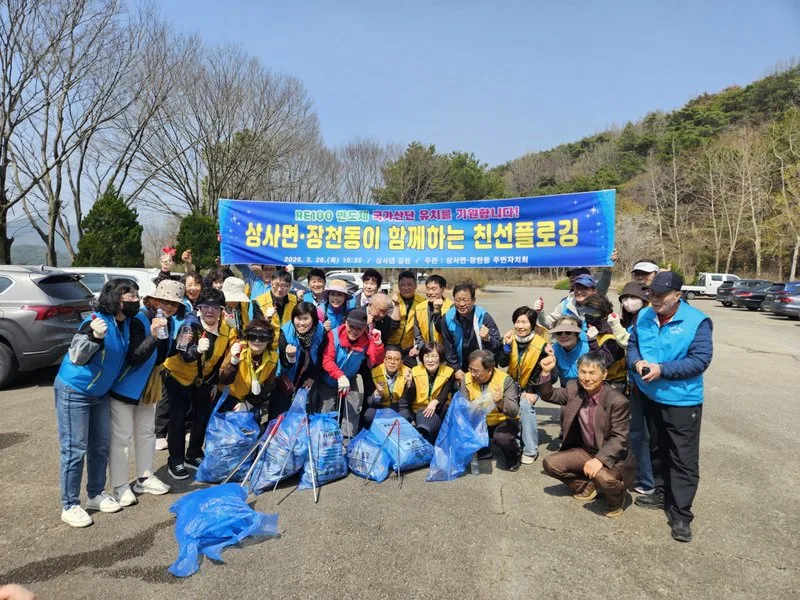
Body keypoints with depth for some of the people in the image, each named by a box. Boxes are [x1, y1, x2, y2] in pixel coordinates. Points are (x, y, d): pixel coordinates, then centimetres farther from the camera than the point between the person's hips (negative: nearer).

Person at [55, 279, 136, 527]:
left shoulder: (126, 322, -3)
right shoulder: (97, 321, -26)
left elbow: (129, 355, 16)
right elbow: (76, 357, -32)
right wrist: (94, 336, -48)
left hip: (100, 393, 8)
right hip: (73, 392, -8)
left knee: (100, 446, 15)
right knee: (75, 449, -1)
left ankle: (96, 494, 29)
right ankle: (69, 506, 12)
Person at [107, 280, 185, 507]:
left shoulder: (170, 322, -3)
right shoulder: (138, 320, -26)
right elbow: (134, 358, -32)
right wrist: (152, 336, -45)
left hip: (147, 387, 8)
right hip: (124, 386, -8)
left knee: (147, 432, 17)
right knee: (121, 437, 1)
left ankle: (145, 478, 31)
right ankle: (120, 486, 14)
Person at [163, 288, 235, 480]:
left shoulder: (227, 332, -12)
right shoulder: (190, 326, -25)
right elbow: (184, 356, -37)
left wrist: (215, 383, 6)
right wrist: (197, 349, -58)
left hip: (204, 380, 5)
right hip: (179, 376, -4)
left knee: (203, 417, 10)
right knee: (178, 418, -5)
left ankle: (193, 456, 28)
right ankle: (176, 461, 10)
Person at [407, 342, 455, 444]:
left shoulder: (448, 373, 0)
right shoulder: (415, 372, 2)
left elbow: (445, 394, -16)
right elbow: (410, 400, -4)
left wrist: (435, 402, -37)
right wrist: (409, 384, -23)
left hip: (439, 411, -1)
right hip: (419, 410, 1)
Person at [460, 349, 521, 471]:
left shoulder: (505, 380, -20)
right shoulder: (467, 378, -9)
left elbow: (514, 412, -27)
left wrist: (501, 402, -47)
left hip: (504, 421, -4)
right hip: (479, 422, 4)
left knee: (501, 437, -35)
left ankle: (512, 457, 1)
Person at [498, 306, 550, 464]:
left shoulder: (541, 344, -18)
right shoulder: (511, 338, -8)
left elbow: (539, 371, -12)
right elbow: (502, 364, -14)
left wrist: (530, 390, -18)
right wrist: (507, 346, -29)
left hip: (531, 385, -4)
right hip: (513, 383, 4)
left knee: (525, 406, -27)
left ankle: (530, 450, -15)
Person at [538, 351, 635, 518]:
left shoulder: (617, 400, -23)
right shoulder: (574, 389, -6)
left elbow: (620, 438, -23)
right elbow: (548, 395, 5)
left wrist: (599, 459, -38)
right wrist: (546, 372, -13)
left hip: (611, 456, -5)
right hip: (585, 450, 6)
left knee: (603, 477, -35)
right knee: (550, 463, -9)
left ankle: (616, 498, 3)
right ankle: (586, 485, 17)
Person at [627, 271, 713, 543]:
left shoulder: (697, 322, -15)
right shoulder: (644, 316, 0)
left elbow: (700, 360, -19)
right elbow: (631, 344, 9)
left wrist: (662, 369, -26)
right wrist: (637, 362, -13)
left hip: (682, 401, -5)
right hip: (650, 396, 6)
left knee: (684, 459, 1)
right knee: (657, 450, 21)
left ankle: (680, 515, 10)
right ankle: (662, 493, 40)